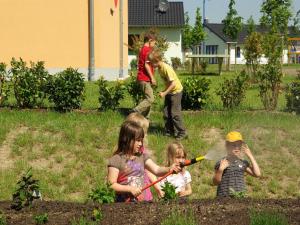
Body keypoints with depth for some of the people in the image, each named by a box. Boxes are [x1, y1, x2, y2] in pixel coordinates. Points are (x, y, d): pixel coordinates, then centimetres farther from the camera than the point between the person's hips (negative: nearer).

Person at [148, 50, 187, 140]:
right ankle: (169, 131, 17)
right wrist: (164, 91, 2)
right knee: (166, 112, 9)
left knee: (175, 113, -10)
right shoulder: (159, 68, 0)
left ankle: (182, 133, -5)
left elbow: (173, 83, -27)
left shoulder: (166, 68, -27)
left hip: (176, 91, -9)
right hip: (169, 91, 9)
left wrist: (164, 93, -24)